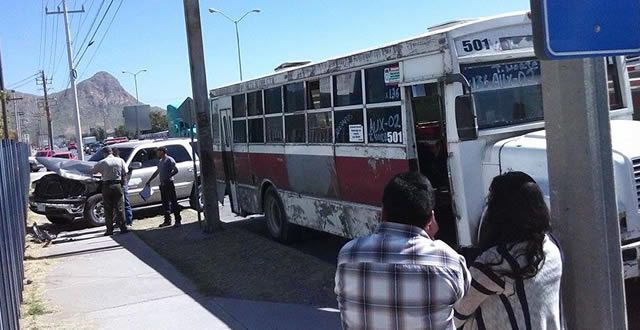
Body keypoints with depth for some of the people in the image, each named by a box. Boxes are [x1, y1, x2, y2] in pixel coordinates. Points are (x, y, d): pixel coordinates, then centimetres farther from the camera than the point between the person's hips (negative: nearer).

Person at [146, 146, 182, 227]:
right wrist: (149, 180, 30)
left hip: (169, 183, -8)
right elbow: (157, 172, 29)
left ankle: (178, 220, -5)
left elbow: (176, 170, -14)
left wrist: (167, 177, -22)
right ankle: (167, 220, 16)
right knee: (165, 203, 10)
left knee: (173, 202, -7)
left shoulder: (170, 160, -8)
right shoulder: (160, 162, 18)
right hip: (162, 184, 8)